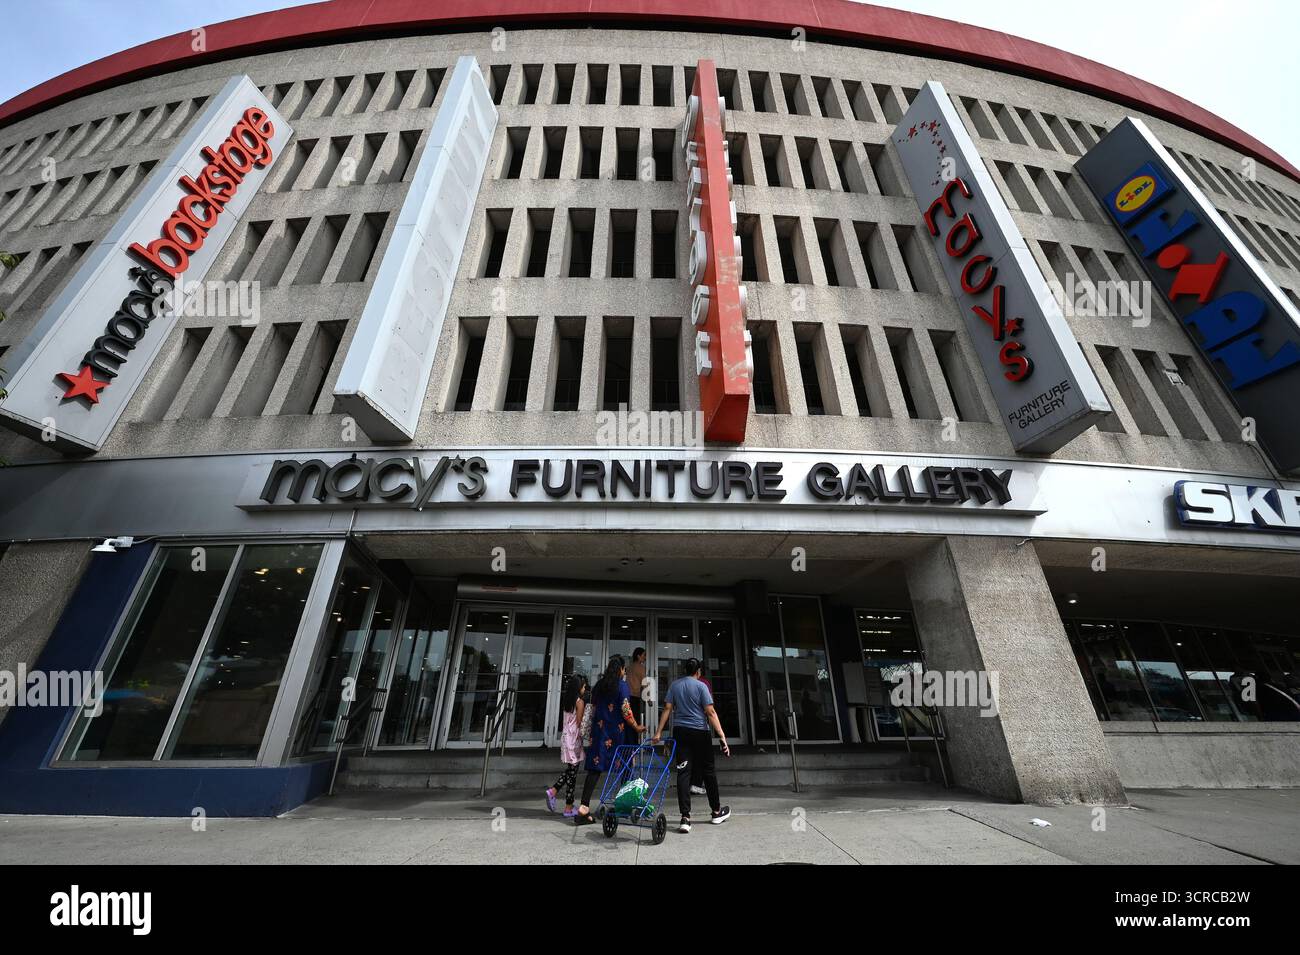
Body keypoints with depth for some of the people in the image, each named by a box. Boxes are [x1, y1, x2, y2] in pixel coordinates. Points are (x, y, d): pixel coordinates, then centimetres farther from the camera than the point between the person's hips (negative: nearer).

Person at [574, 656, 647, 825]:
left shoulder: (598, 685, 10)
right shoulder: (622, 685, -8)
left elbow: (593, 709, 16)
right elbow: (625, 710, -12)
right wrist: (636, 727, 0)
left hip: (598, 730, 5)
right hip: (616, 732, -5)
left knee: (594, 769, 5)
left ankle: (584, 808, -3)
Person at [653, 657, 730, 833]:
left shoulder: (674, 685, 5)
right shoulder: (701, 686, -6)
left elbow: (667, 709, 1)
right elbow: (710, 712, -12)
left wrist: (659, 732, 2)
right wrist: (722, 736, -12)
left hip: (680, 731, 3)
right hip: (700, 732, -2)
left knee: (683, 772, 4)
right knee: (708, 771, 13)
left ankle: (685, 818, -2)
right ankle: (717, 812, 27)